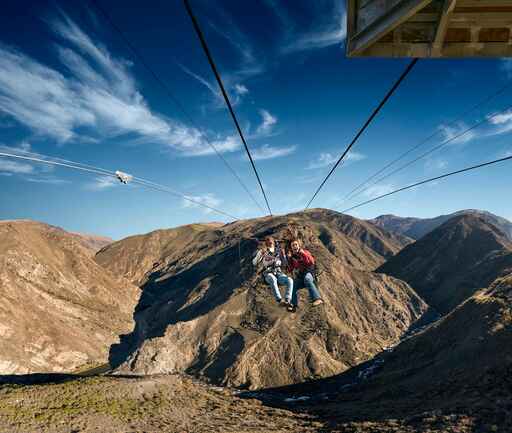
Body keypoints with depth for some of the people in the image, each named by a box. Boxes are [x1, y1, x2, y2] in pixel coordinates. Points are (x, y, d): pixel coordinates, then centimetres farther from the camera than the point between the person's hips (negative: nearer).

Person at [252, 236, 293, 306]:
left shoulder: (278, 251, 13)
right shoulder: (262, 251, 6)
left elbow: (285, 264, 17)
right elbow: (254, 263, -5)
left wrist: (283, 255, 0)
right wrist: (261, 254, -18)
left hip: (278, 273, 3)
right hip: (268, 274, -3)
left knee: (290, 280, -28)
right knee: (273, 279, -40)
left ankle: (287, 300, -37)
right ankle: (280, 301, -46)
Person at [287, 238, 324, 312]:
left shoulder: (305, 252, -2)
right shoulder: (292, 256, 8)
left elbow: (312, 262, -18)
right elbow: (290, 270, -1)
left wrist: (303, 254, -28)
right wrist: (289, 259, -12)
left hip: (308, 273, -4)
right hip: (299, 277, 4)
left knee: (307, 279, -37)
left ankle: (317, 299, -50)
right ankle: (293, 305, 0)